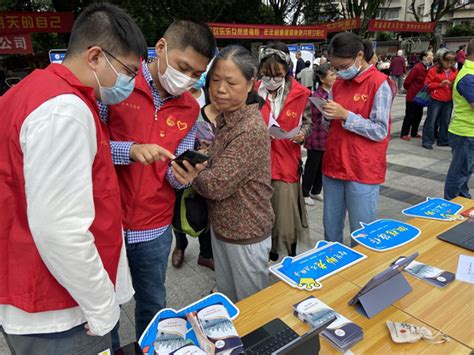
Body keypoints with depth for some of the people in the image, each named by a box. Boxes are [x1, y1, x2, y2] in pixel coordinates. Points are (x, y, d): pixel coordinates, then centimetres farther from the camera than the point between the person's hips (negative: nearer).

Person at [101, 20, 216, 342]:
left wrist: (182, 176, -19)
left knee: (153, 305, 19)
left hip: (154, 228, 3)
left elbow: (175, 174, 3)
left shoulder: (190, 110, 3)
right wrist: (130, 150, -25)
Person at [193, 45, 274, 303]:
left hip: (246, 235, -8)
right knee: (224, 301, 26)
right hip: (220, 225, 8)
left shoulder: (252, 130, -26)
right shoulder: (223, 119, 1)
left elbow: (216, 184, -26)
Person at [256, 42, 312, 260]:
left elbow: (307, 122, 10)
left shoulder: (299, 94, -3)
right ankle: (269, 252, 34)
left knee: (286, 213, 6)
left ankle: (291, 257, 30)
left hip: (286, 162, -1)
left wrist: (302, 133, -10)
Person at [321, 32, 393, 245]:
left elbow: (380, 131, -13)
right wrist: (329, 115, -3)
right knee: (330, 228, 16)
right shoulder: (339, 84, 11)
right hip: (333, 165, 6)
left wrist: (345, 115, -19)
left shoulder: (380, 84, -9)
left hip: (363, 171, -6)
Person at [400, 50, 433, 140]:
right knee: (410, 115, -1)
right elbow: (407, 82, -15)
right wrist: (411, 90, 0)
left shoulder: (429, 68, 4)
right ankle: (404, 134, 8)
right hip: (412, 96, -7)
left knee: (419, 115, 13)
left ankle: (414, 133, 25)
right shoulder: (417, 67, -18)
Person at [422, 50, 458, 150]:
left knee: (446, 121, 11)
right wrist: (439, 84, -16)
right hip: (436, 100, -5)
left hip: (449, 101, 5)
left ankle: (443, 141, 21)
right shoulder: (434, 70, -6)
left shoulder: (455, 71, 8)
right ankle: (427, 141, 7)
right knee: (431, 121, 0)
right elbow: (427, 85, -6)